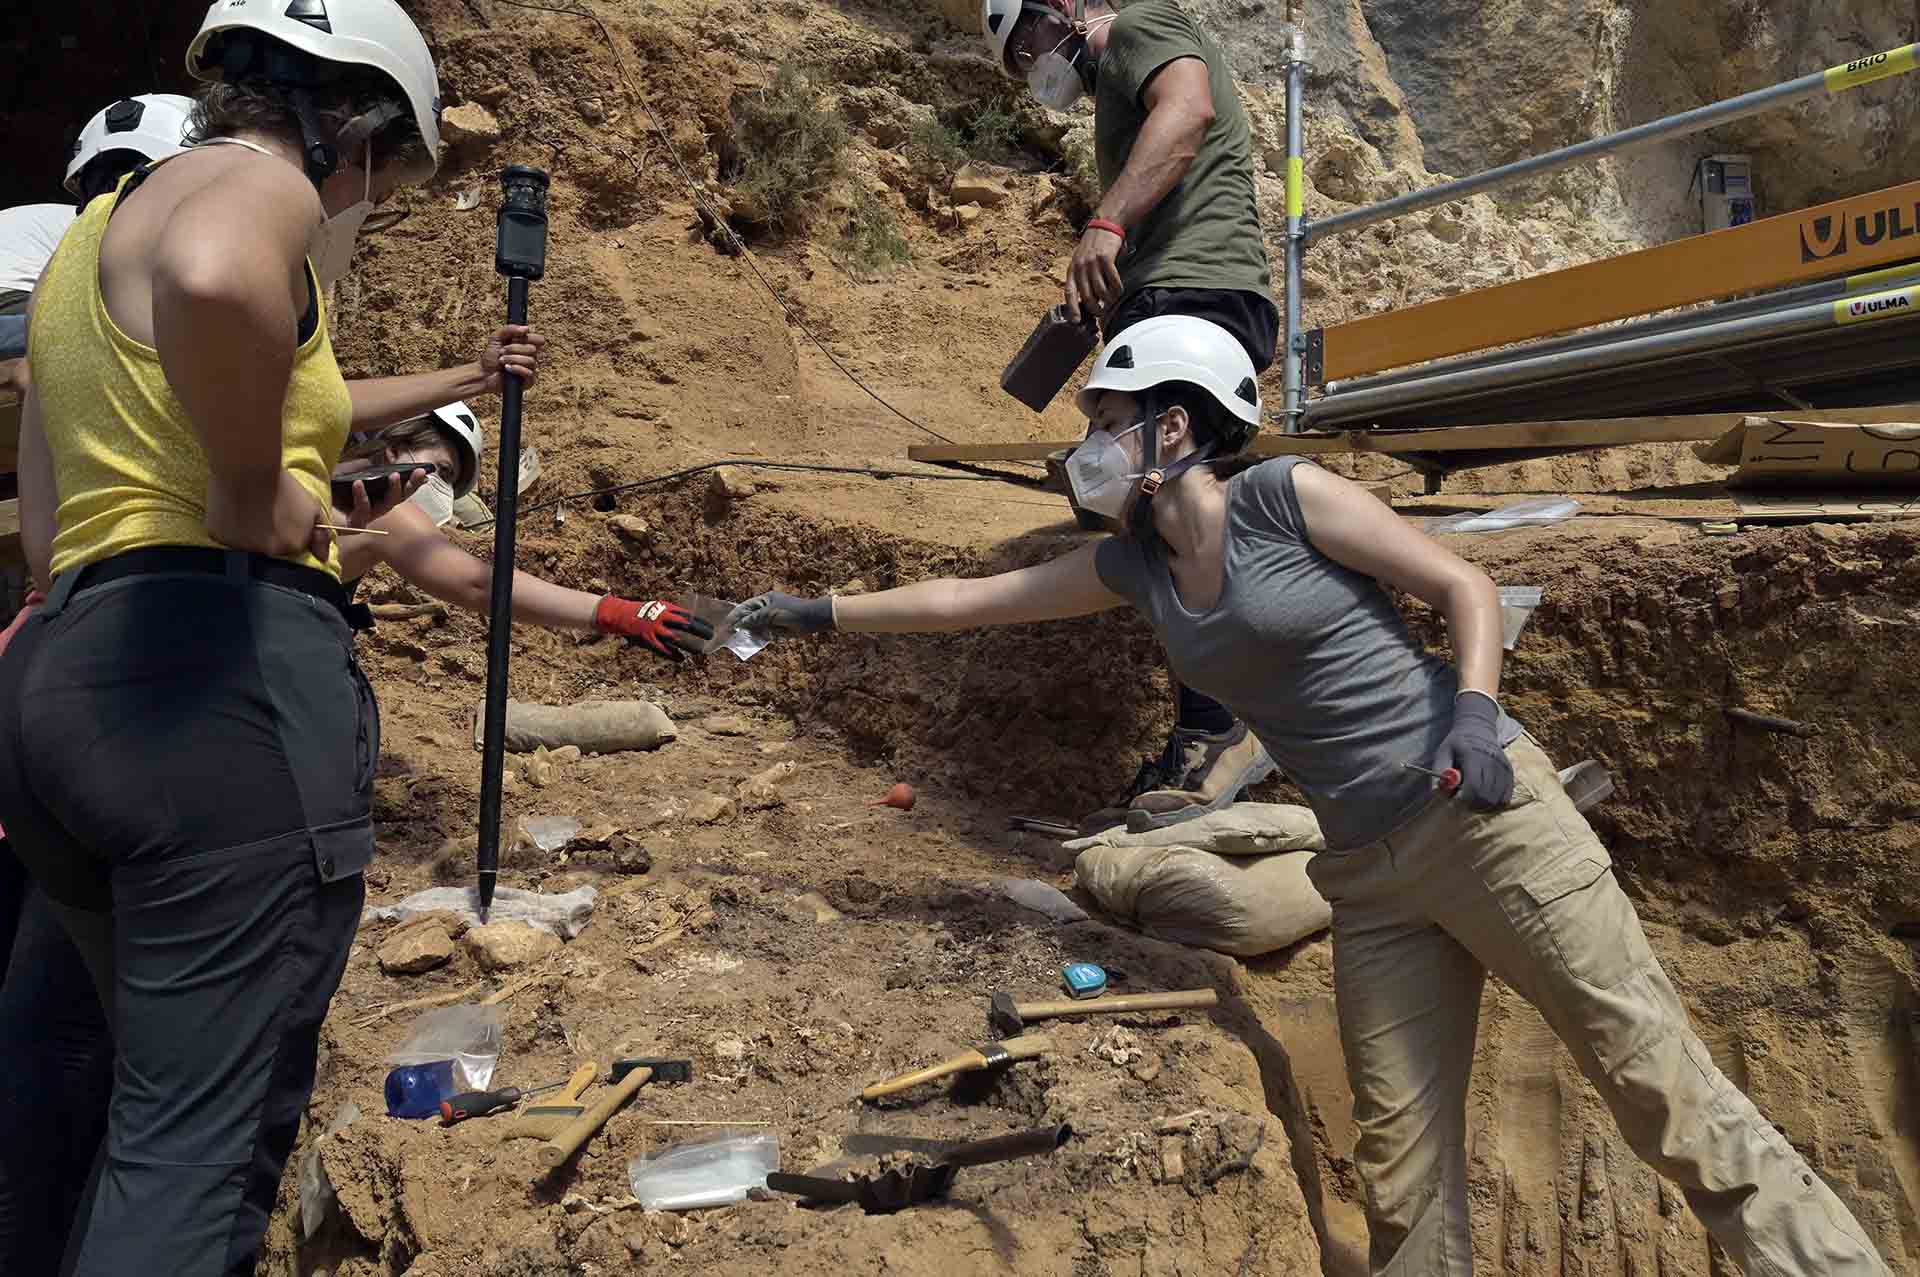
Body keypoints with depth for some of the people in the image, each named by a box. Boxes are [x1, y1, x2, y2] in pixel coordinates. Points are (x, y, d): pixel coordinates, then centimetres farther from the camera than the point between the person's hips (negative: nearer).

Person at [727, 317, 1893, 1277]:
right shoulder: (1132, 565, 9)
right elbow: (968, 599, 17)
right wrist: (823, 613, 21)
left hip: (1488, 817, -5)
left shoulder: (1287, 496, -8)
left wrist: (1475, 711, -22)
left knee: (1664, 1084, -3)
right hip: (1371, 875, 6)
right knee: (1403, 1173, 6)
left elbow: (1467, 587, -4)